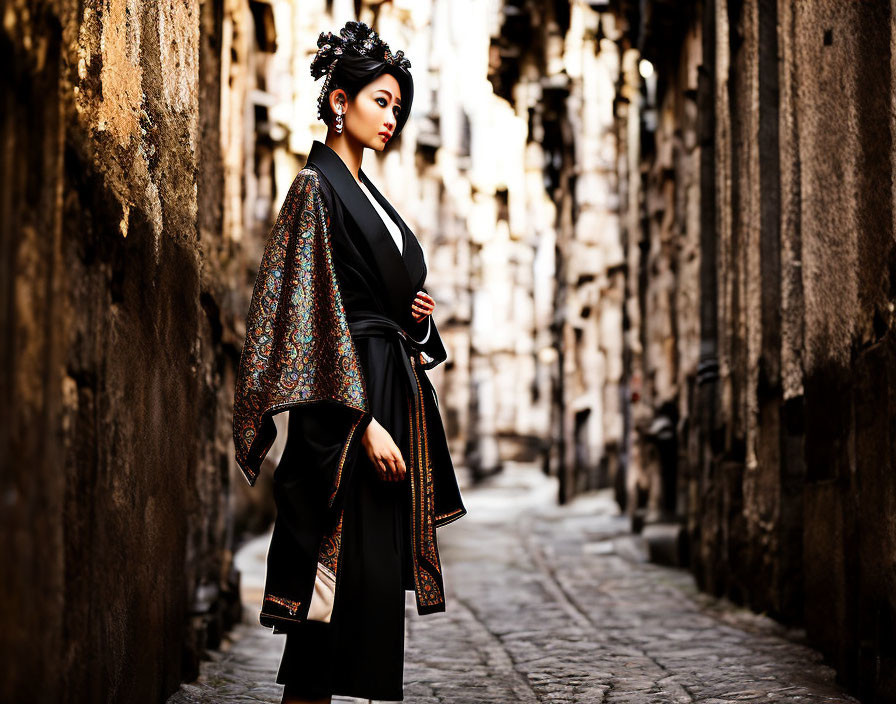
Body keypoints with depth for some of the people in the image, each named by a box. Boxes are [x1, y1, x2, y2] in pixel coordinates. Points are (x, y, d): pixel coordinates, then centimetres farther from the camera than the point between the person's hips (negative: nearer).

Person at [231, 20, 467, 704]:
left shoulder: (365, 193, 18)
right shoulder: (317, 187, -8)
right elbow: (316, 313, -16)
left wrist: (417, 314, 5)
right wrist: (364, 421, -21)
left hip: (393, 388, 9)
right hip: (350, 398, -9)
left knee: (379, 567, 8)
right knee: (351, 569, -10)